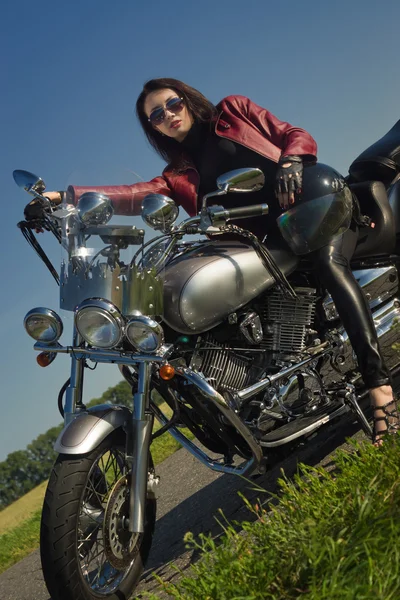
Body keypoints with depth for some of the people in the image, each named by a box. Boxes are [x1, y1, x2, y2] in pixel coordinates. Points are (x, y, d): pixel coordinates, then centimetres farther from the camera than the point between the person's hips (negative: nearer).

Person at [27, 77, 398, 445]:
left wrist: (291, 161, -18)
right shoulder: (182, 175, 15)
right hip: (270, 242, 4)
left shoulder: (234, 110, 13)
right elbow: (137, 195, -4)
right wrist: (67, 197, -17)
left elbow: (298, 136, 7)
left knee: (327, 261, -35)